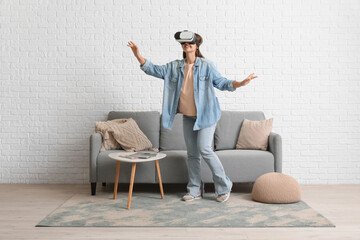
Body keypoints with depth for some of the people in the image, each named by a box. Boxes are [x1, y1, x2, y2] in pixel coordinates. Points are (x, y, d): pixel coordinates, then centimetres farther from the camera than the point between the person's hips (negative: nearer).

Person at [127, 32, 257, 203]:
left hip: (206, 115, -5)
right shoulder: (174, 67, 6)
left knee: (204, 149, -13)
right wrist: (138, 55, -5)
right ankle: (195, 190, 20)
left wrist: (241, 83, -20)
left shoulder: (207, 66, -5)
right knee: (192, 154, 9)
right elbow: (154, 70, 6)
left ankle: (223, 186, 4)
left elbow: (222, 83, -4)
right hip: (188, 117, 5)